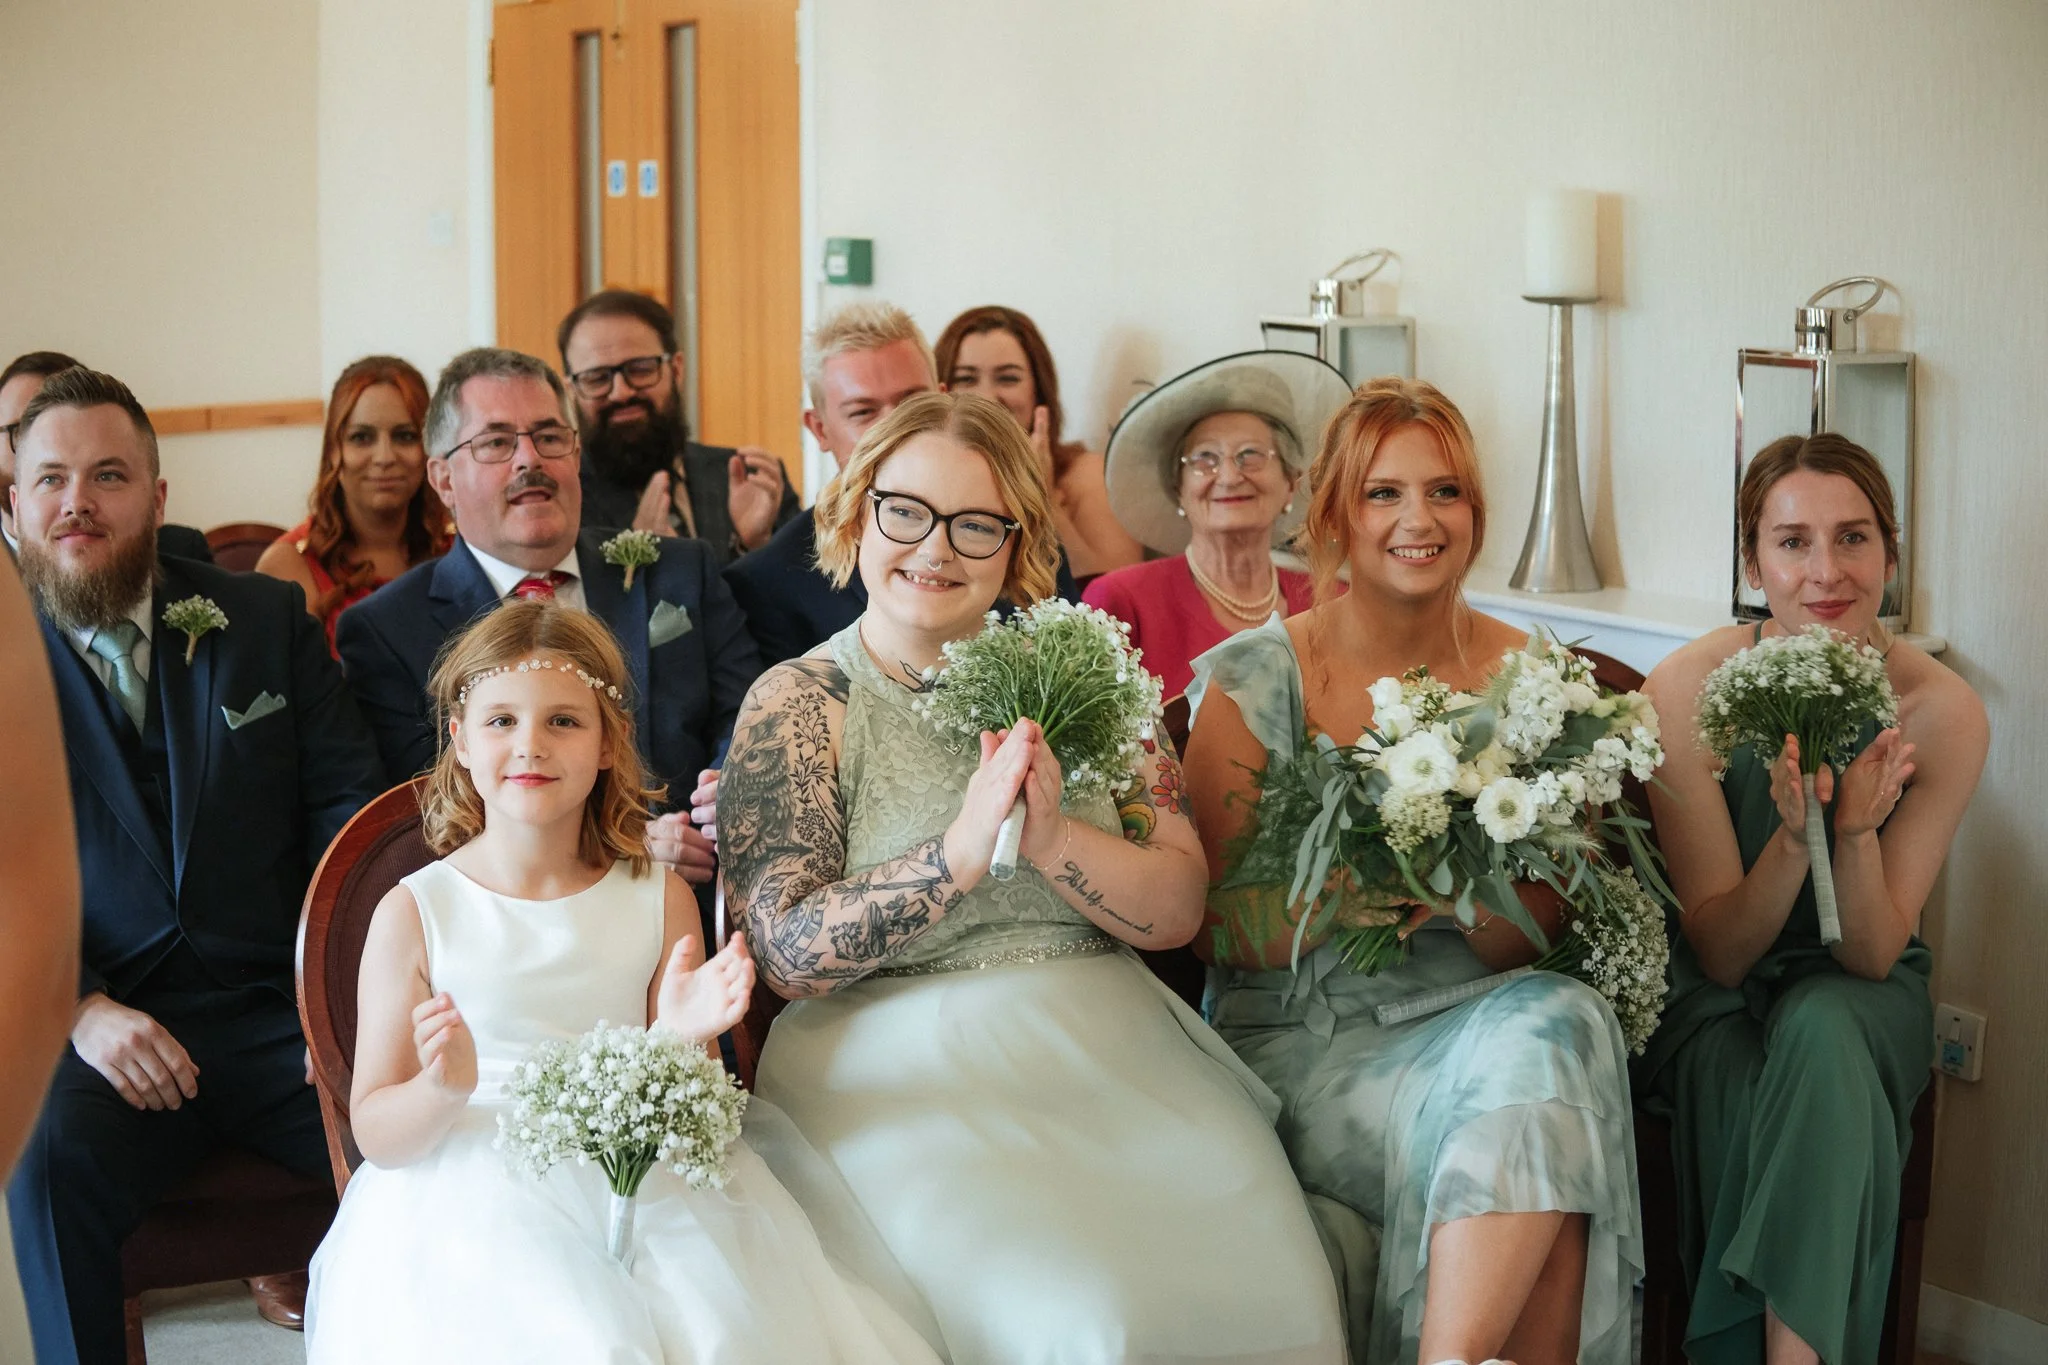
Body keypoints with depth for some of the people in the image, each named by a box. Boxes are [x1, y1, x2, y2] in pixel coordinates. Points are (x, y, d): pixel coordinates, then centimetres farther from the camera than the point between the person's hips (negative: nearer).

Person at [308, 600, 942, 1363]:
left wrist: (681, 1037, -13)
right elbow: (376, 1137, 0)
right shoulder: (415, 914, 0)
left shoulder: (659, 900, 6)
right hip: (474, 1198, -2)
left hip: (643, 1187, 2)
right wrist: (443, 1091, -21)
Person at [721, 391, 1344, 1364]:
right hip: (909, 1078, -3)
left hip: (1109, 1045, 3)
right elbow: (785, 955, -9)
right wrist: (962, 851, -20)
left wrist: (1051, 839, -15)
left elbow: (1178, 909, 4)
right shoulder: (800, 702, 3)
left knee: (1273, 1286, -21)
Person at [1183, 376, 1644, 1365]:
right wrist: (1358, 882, -22)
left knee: (1557, 1027, -33)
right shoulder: (1253, 680, 0)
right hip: (1300, 1041, -3)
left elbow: (1545, 931, 4)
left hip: (1474, 1020, 3)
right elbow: (1220, 932, -3)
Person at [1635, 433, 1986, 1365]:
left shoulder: (1941, 712, -16)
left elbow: (1871, 956, -13)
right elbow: (1720, 953, -16)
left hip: (1860, 996, 0)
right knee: (1728, 1071, -33)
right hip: (1712, 1001, 0)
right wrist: (1794, 835, -35)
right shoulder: (1686, 691, -18)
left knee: (1820, 1030, -33)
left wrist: (1857, 832, -33)